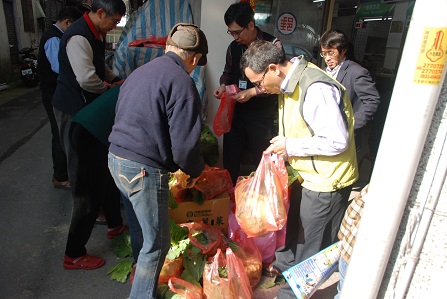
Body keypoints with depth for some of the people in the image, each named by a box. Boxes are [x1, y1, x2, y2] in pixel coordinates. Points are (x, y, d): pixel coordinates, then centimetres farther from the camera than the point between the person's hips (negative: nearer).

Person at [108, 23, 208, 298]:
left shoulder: (141, 71, 13)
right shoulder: (182, 82, -14)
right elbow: (184, 143, -19)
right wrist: (196, 170, 2)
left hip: (116, 158, 10)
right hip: (144, 170, -9)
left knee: (139, 227, 28)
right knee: (156, 242, 8)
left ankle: (141, 274, 49)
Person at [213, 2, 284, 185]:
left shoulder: (272, 45, -9)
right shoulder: (233, 47, 7)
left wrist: (252, 92, -21)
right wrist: (223, 86, -1)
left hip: (262, 116, -5)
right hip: (236, 113, 5)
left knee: (262, 164, 7)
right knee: (230, 160, 12)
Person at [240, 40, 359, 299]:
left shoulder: (316, 89, -28)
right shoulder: (290, 84, 3)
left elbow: (337, 141, -27)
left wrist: (291, 146, -20)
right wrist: (283, 144, 1)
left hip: (326, 182, -9)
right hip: (306, 176, 10)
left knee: (309, 246, 10)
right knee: (291, 227, 27)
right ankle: (284, 267, 52)